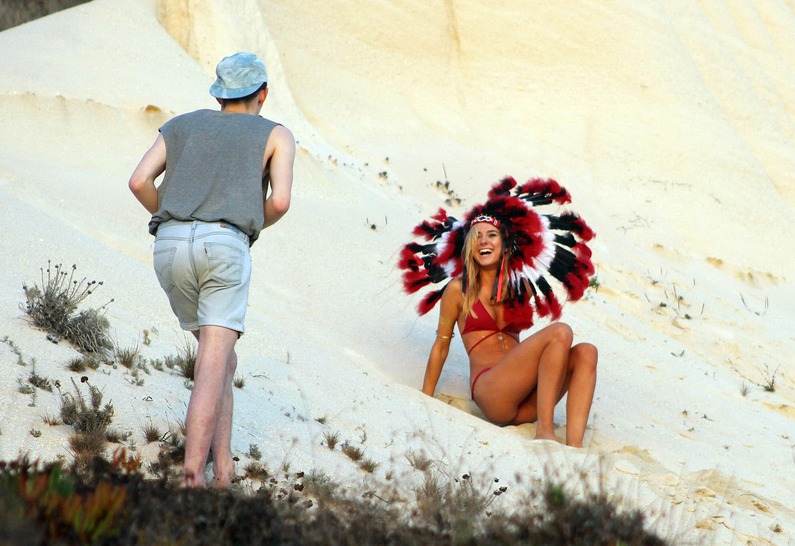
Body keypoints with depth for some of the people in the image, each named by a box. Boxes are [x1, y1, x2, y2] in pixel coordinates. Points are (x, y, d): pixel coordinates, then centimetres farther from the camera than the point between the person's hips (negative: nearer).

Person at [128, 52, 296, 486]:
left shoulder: (180, 126, 26)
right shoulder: (276, 135, 18)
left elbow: (139, 182, 10)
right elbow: (279, 201, 0)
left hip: (170, 246, 4)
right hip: (224, 247, -4)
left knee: (219, 351, 22)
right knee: (212, 367, -11)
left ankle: (223, 464, 12)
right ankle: (193, 476, -28)